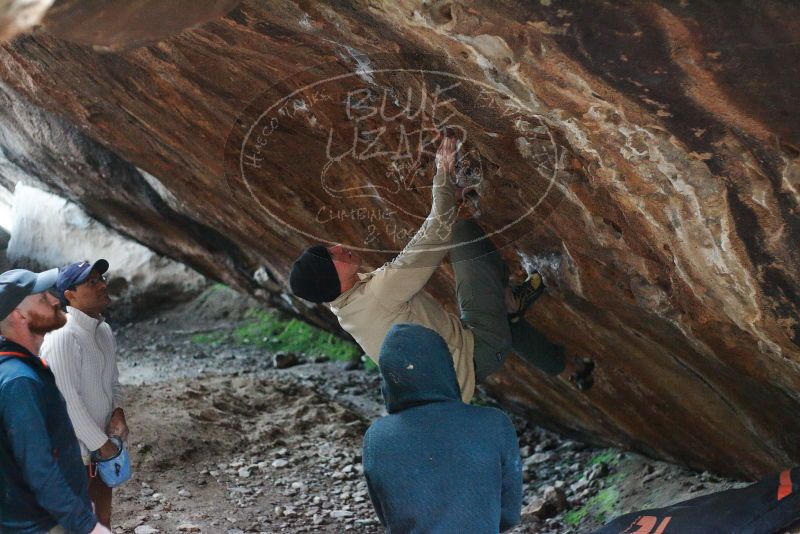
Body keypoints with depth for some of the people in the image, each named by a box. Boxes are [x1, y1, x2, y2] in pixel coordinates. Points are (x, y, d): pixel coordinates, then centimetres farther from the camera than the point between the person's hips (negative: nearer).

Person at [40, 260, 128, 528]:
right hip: (76, 448, -8)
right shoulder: (62, 336, -22)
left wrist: (118, 413, -5)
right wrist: (100, 443, -16)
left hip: (103, 439, 8)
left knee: (103, 506, 19)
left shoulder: (104, 330, 5)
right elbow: (67, 399, -23)